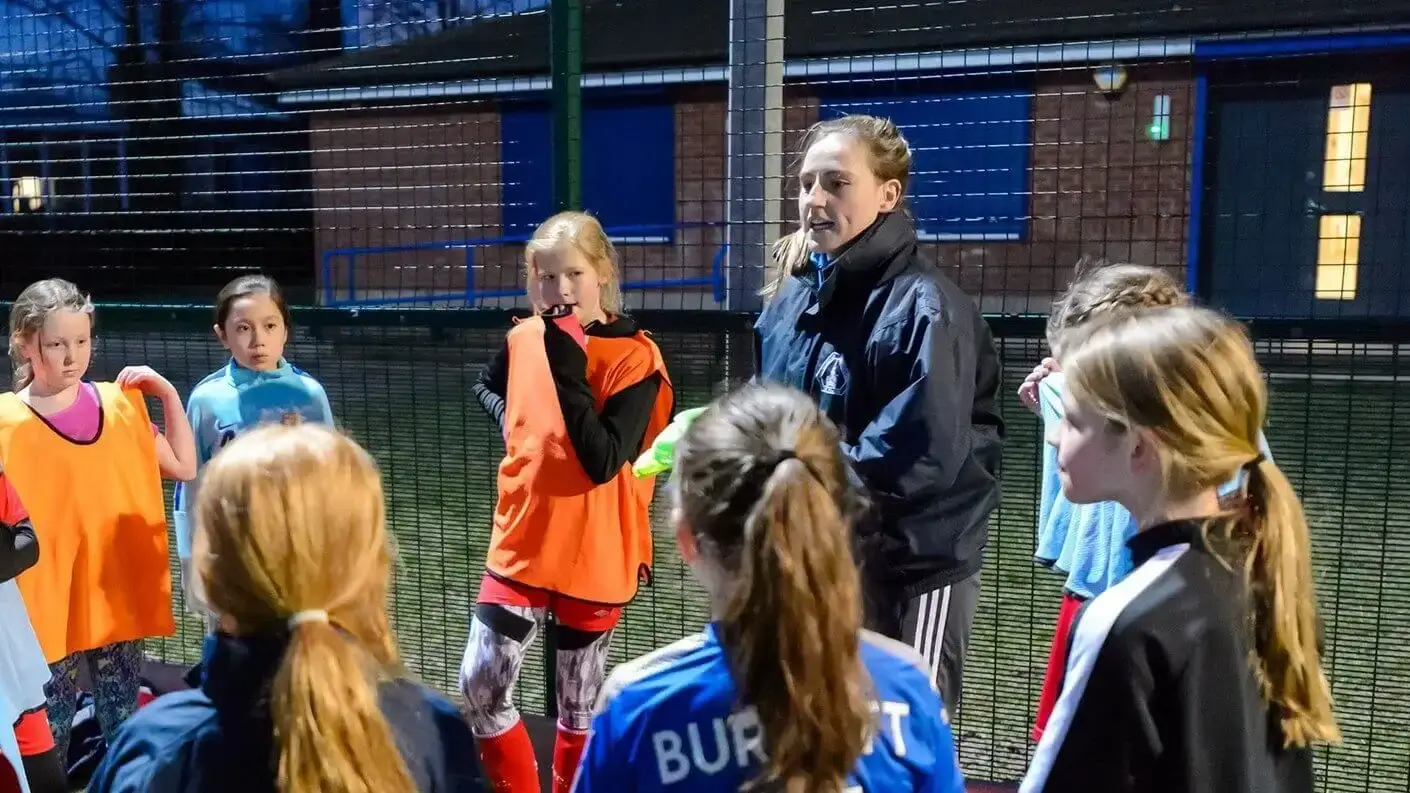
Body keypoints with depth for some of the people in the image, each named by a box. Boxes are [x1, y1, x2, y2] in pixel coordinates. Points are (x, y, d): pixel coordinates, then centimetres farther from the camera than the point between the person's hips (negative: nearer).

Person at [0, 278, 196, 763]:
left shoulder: (121, 403, 3)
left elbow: (184, 467, 7)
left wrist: (167, 393, 0)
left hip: (120, 594, 3)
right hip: (46, 602, -3)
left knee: (125, 729, 14)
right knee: (47, 734, 6)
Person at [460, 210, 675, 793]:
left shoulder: (634, 357, -13)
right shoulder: (521, 340, 1)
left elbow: (603, 462, -21)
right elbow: (493, 397, 24)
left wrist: (568, 370, -24)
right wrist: (522, 444, 8)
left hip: (594, 557, -4)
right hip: (521, 545, 4)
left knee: (580, 705, 11)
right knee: (479, 687, 0)